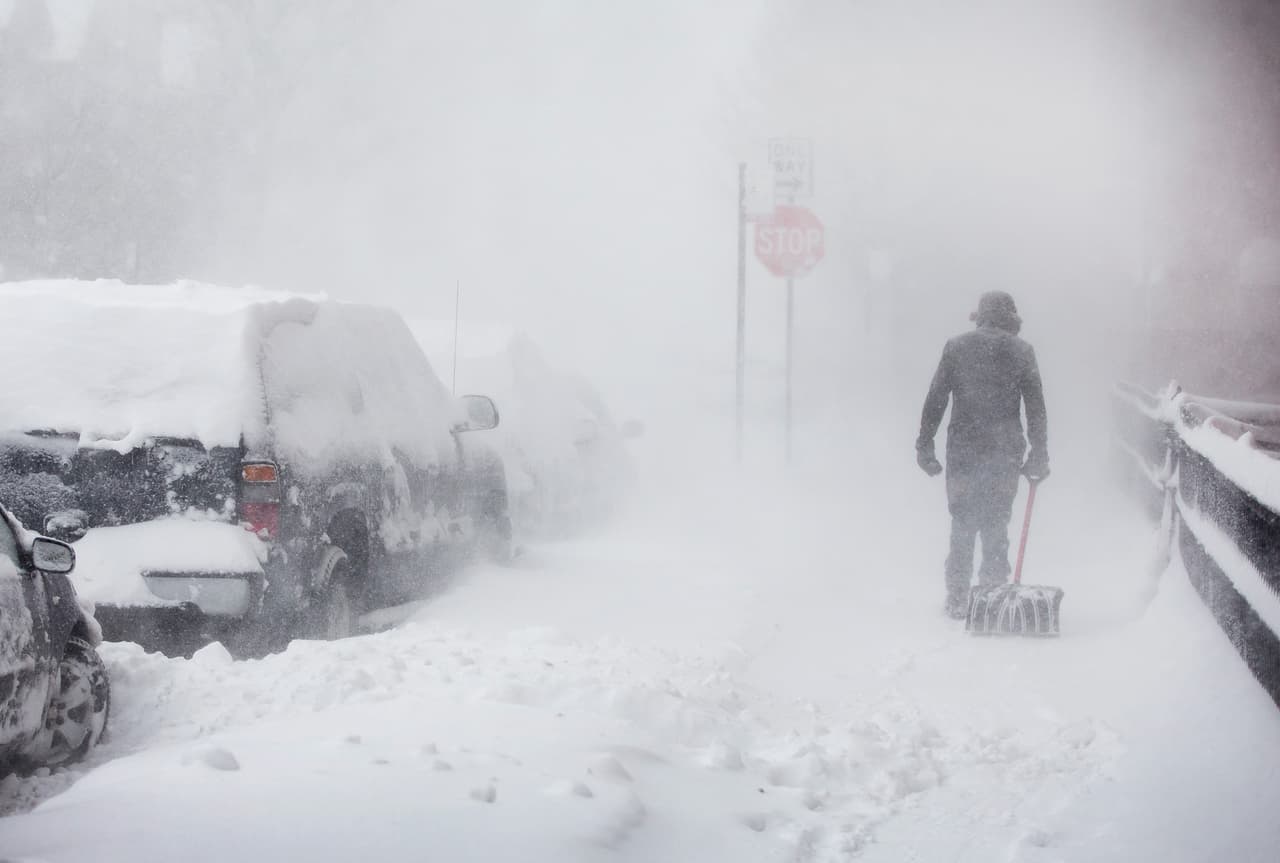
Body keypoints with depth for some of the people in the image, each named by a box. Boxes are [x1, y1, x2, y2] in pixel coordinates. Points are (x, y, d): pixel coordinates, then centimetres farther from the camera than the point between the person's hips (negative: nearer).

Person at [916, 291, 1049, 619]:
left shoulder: (956, 347, 3)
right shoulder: (1021, 352, 2)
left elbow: (935, 401, 1)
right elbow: (1036, 409, 2)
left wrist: (924, 446, 6)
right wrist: (1039, 457, 8)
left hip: (963, 451, 0)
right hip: (1005, 454, 0)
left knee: (962, 525, 8)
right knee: (996, 525, 9)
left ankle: (958, 601, 7)